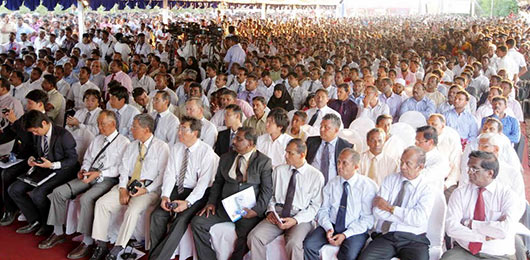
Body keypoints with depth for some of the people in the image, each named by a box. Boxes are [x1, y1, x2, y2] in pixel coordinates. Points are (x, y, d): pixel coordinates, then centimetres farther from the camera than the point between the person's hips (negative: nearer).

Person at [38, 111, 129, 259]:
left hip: (107, 179, -8)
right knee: (59, 192, -7)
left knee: (86, 199, -33)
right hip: (89, 175, 8)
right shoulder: (97, 139, 20)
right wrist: (84, 170, 3)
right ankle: (58, 233, 6)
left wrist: (99, 174, -20)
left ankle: (88, 242, -23)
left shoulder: (123, 142, -5)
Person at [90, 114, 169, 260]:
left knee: (133, 210, -32)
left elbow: (162, 175, -7)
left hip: (149, 189, -6)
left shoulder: (161, 147, -2)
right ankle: (101, 246, -8)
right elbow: (124, 169, 8)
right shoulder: (131, 146, 16)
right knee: (101, 203, -14)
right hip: (127, 185, 6)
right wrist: (122, 189, -7)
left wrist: (146, 190, -17)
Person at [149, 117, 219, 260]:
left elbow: (204, 182, -15)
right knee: (157, 215, -17)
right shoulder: (175, 148, 7)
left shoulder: (207, 152, -11)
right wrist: (165, 195, -12)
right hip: (177, 189, 5)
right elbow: (169, 173, 4)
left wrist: (187, 202, -24)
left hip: (198, 194, -5)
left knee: (181, 220, -27)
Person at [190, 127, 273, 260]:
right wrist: (211, 202, 4)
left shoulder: (264, 162, 0)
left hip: (249, 209, -4)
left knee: (244, 236, -29)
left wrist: (257, 210, -16)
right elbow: (218, 182, 18)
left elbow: (267, 190, -4)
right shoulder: (225, 158, 15)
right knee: (197, 222, -11)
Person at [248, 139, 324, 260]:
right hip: (277, 214, 3)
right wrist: (270, 211, -3)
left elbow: (315, 205, -1)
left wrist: (296, 220, -13)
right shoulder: (279, 170, 11)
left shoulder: (316, 176, 0)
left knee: (294, 244, -34)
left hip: (301, 218, -3)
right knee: (255, 237, -23)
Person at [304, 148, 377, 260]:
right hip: (331, 225, 4)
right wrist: (328, 228, -10)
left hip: (355, 230, -4)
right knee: (308, 245, -20)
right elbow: (323, 209, 10)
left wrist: (345, 235, -16)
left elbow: (367, 218, -8)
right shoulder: (332, 184, 9)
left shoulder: (368, 186, -6)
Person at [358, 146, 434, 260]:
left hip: (412, 239, -1)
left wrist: (390, 208, -7)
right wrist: (405, 216, -7)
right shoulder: (390, 180, 11)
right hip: (385, 236, 1)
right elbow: (377, 211, -1)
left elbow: (419, 219, -13)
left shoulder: (427, 188, 3)